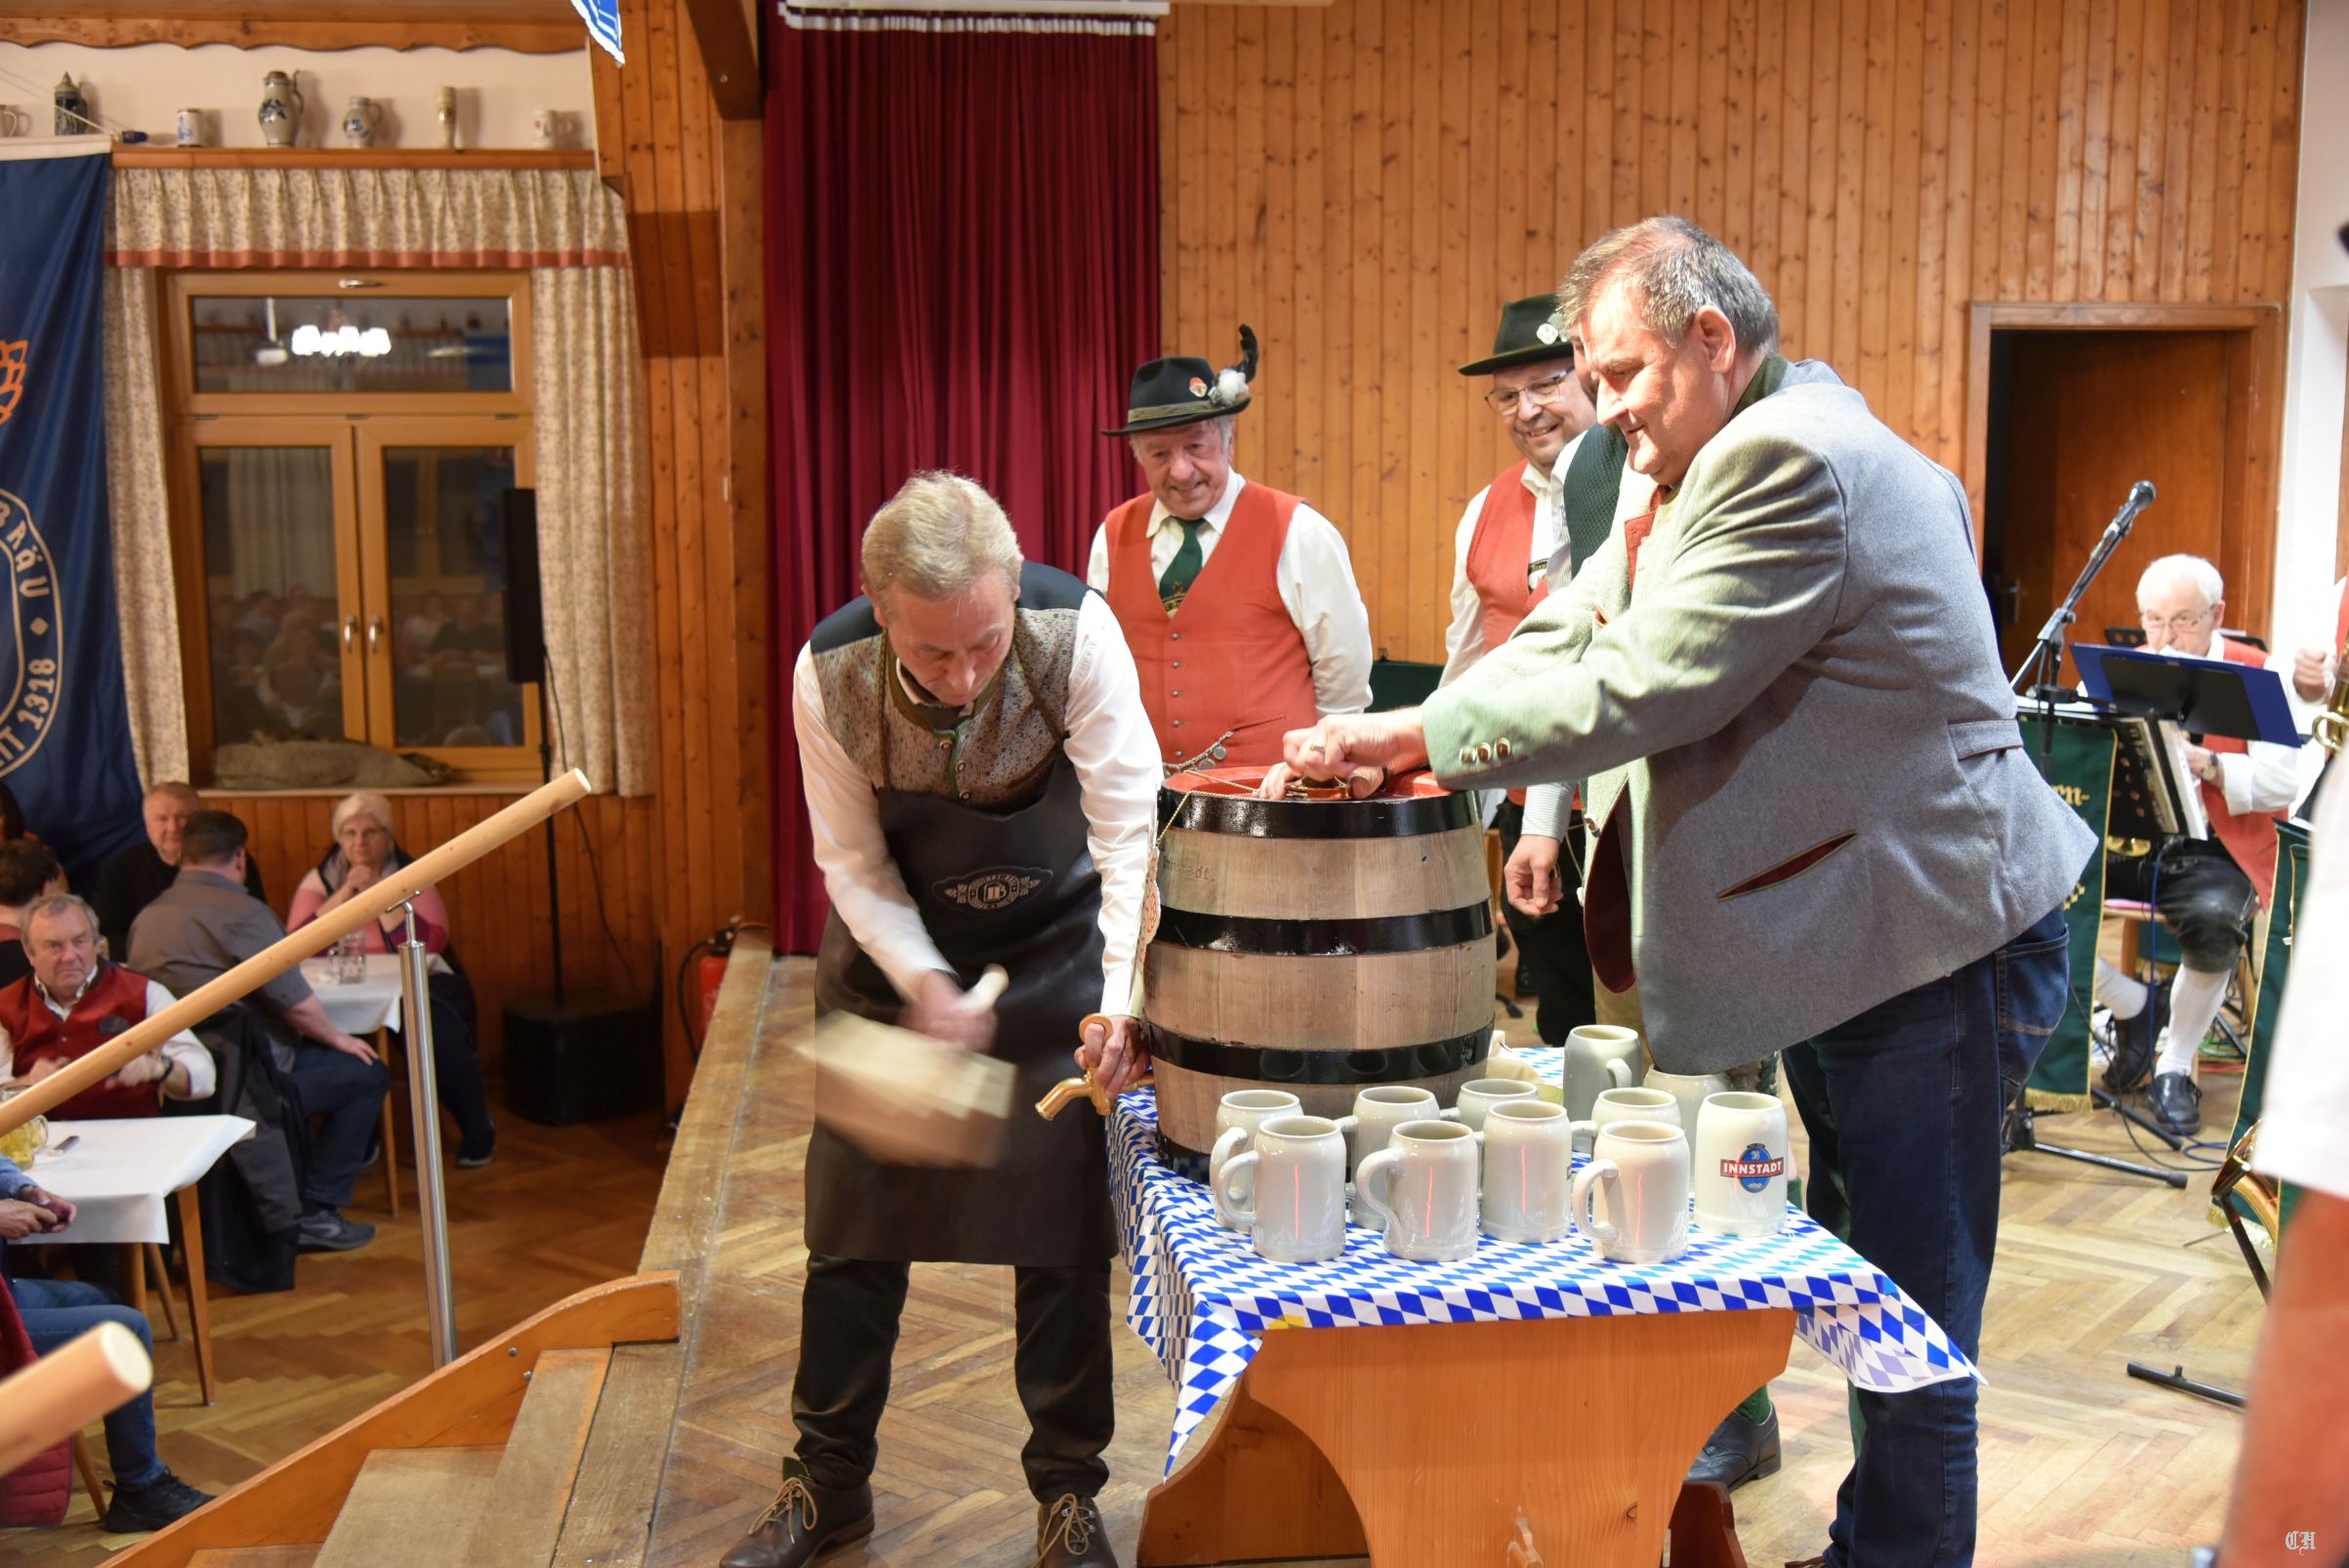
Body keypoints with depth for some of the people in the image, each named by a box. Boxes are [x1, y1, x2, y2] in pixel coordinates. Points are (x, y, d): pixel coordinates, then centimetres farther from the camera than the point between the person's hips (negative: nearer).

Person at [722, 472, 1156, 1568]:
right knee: (854, 1218, 7)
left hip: (1053, 943, -1)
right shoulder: (829, 675, -25)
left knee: (1062, 1222, -1)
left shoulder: (1075, 632, -29)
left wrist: (1118, 1000, -33)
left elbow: (1127, 826, -24)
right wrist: (924, 984, -25)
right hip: (895, 947, 1)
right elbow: (854, 864, -12)